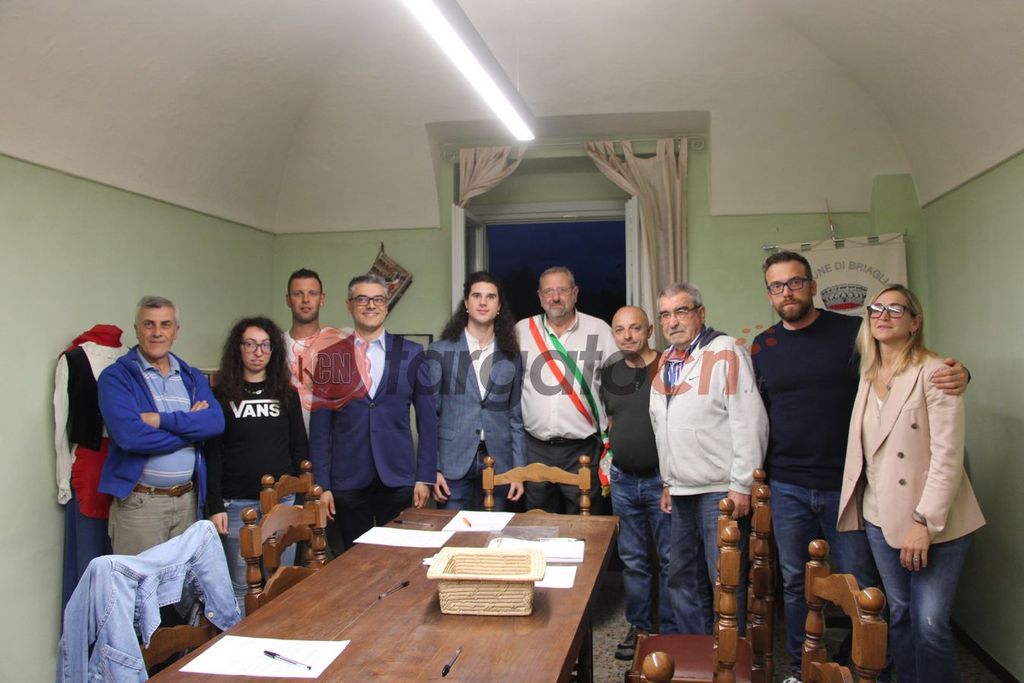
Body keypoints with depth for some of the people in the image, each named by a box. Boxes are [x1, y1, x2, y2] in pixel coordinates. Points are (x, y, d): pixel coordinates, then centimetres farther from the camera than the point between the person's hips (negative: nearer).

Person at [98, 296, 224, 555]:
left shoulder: (193, 378, 10)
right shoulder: (116, 377, -4)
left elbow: (216, 422, -7)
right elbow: (129, 435, -19)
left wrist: (162, 419, -18)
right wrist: (191, 425, -9)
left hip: (188, 499, 4)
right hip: (139, 502, -4)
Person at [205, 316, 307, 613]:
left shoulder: (287, 394, 9)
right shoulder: (221, 395, 1)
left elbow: (299, 449, 10)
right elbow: (212, 454, -1)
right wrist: (215, 507, -7)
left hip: (282, 500, 2)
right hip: (237, 503, -2)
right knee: (240, 588, 4)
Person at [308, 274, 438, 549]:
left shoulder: (411, 354, 3)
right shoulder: (330, 356, 3)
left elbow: (427, 419, 5)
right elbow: (320, 425, 4)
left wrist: (425, 477, 1)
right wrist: (321, 484, 0)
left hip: (398, 478, 0)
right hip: (348, 481, 0)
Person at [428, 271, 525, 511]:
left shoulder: (511, 356, 7)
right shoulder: (441, 351, 2)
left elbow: (516, 417, 9)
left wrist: (519, 470, 3)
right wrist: (431, 468, -4)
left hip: (497, 464, 2)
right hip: (453, 463, -2)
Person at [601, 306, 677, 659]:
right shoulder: (609, 375, 8)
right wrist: (610, 465, 13)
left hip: (662, 479, -5)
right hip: (623, 480, 5)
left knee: (670, 560, 5)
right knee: (632, 560, 14)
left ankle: (671, 633, 20)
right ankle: (639, 627, 28)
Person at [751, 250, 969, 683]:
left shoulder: (853, 332, -3)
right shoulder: (761, 348, 5)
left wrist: (957, 373, -19)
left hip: (845, 485, -2)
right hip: (786, 488, 3)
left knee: (861, 586, 5)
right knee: (795, 583, 13)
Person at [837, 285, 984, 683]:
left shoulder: (934, 373, -10)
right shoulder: (867, 376, 10)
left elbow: (948, 456, -15)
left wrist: (924, 522, -19)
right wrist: (854, 506, 6)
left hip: (935, 522, -6)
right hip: (881, 517, 6)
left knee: (930, 624, -6)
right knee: (898, 615, 12)